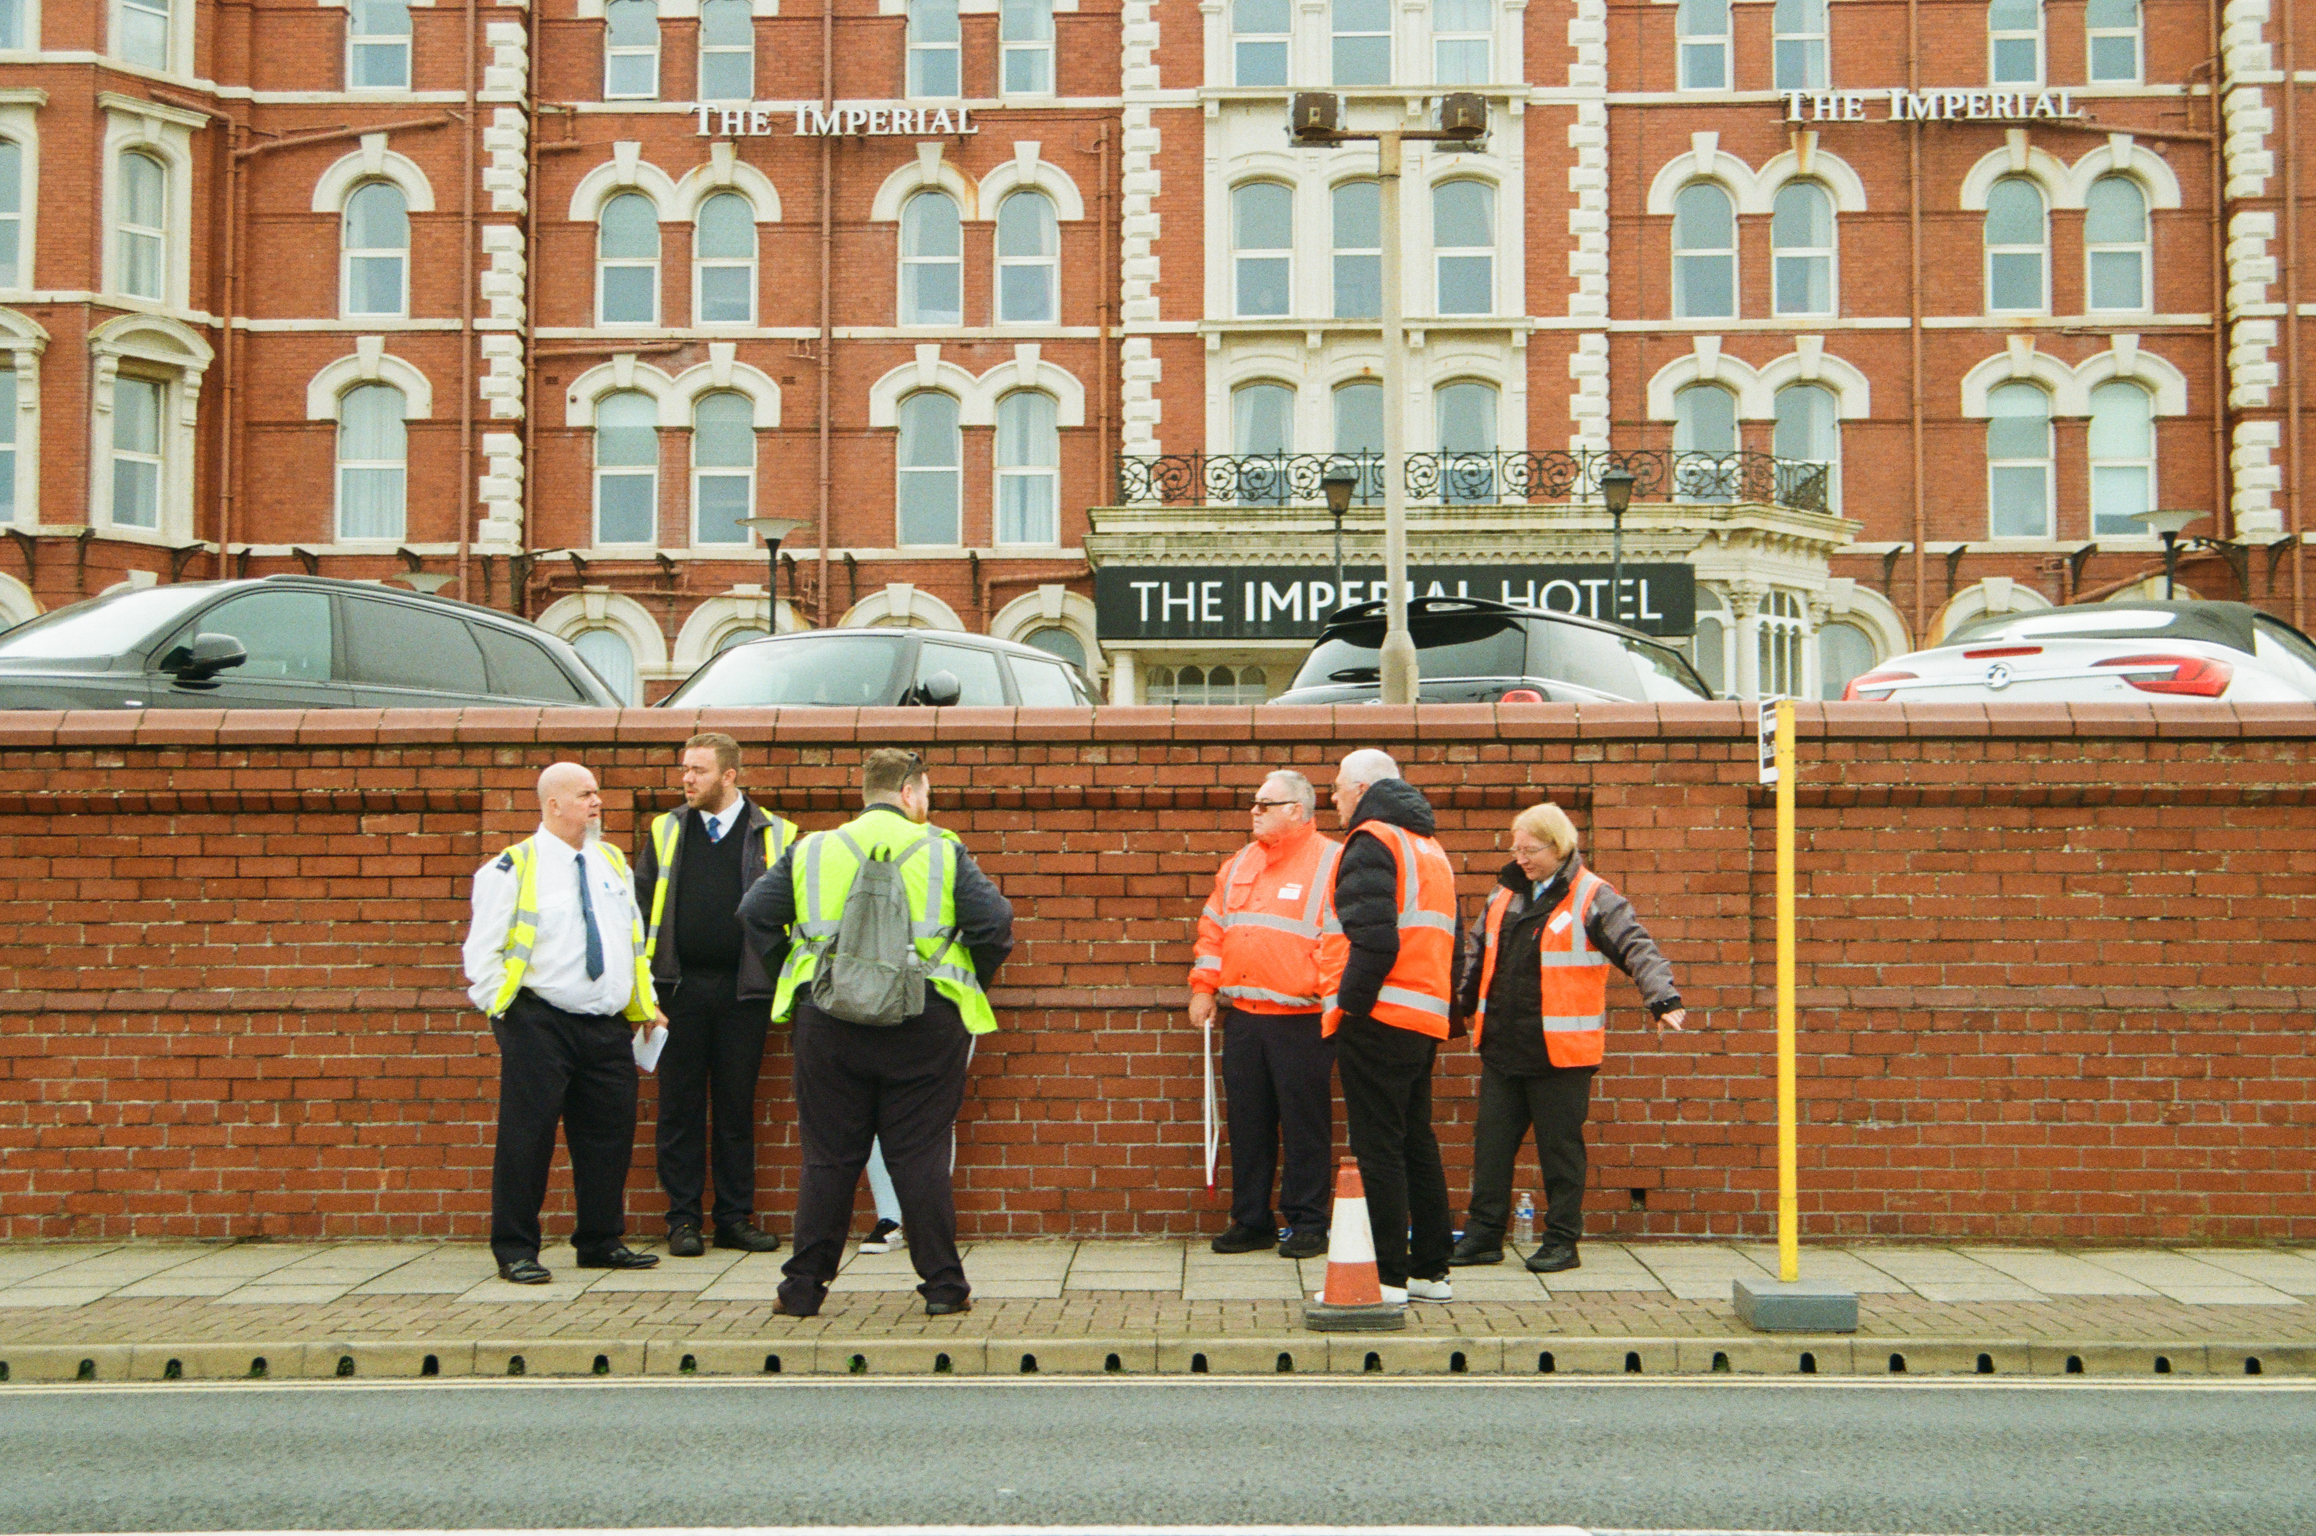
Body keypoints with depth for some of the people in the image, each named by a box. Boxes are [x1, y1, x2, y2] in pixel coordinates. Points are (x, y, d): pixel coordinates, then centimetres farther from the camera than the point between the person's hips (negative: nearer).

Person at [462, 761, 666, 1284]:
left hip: (608, 1025, 6)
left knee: (609, 1134, 9)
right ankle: (515, 1251, 5)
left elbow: (634, 940, 21)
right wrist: (506, 1012, -12)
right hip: (540, 1021, -6)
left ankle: (601, 1241, 22)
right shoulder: (513, 870, -5)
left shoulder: (613, 863, 14)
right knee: (527, 1136, -4)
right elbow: (482, 953, -5)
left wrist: (645, 1004, 16)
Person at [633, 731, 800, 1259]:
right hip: (679, 986, 1)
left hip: (744, 989, -1)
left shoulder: (773, 835, 3)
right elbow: (639, 905, 9)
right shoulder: (665, 833, 9)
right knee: (680, 1106, 4)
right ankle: (683, 1219, 11)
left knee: (737, 1106, 6)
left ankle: (736, 1217, 14)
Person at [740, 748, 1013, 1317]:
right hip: (925, 1024, -2)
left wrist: (796, 971, 11)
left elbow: (755, 912, 4)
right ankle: (943, 1285, 7)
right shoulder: (942, 850, 2)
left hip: (828, 1020, 2)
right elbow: (993, 920, -6)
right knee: (921, 1157, 4)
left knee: (828, 1158, 8)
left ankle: (804, 1287, 11)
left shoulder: (812, 850, 9)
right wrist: (970, 983, 9)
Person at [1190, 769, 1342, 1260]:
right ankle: (1250, 1221, 18)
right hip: (1241, 1017, 6)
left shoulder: (1331, 862, -4)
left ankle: (1306, 1224, 8)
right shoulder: (1240, 864, 16)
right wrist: (1204, 986, 12)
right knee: (1247, 1123, 10)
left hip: (1300, 1020, -6)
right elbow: (1213, 926, 20)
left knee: (1304, 1125, 0)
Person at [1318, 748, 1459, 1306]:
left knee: (1377, 1146, -6)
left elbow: (1374, 939, -20)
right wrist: (1440, 1003, 20)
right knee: (1416, 1140, 14)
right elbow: (1445, 942, 21)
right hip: (1426, 1017, 9)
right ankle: (1430, 1270, 19)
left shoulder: (1372, 841, -8)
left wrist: (1349, 1003, -14)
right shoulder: (1430, 848, 21)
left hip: (1379, 1019, -9)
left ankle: (1387, 1276, -4)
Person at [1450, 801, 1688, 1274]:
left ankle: (1562, 1240, 13)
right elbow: (1476, 952, 23)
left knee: (1560, 1147, 3)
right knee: (1491, 1143, 8)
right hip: (1501, 1046, 6)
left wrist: (1664, 1000, -29)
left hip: (1561, 1053, -6)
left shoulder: (1592, 899, -8)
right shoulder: (1505, 894, 12)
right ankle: (1483, 1235, 17)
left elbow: (1637, 949, -16)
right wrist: (1455, 1004, 23)